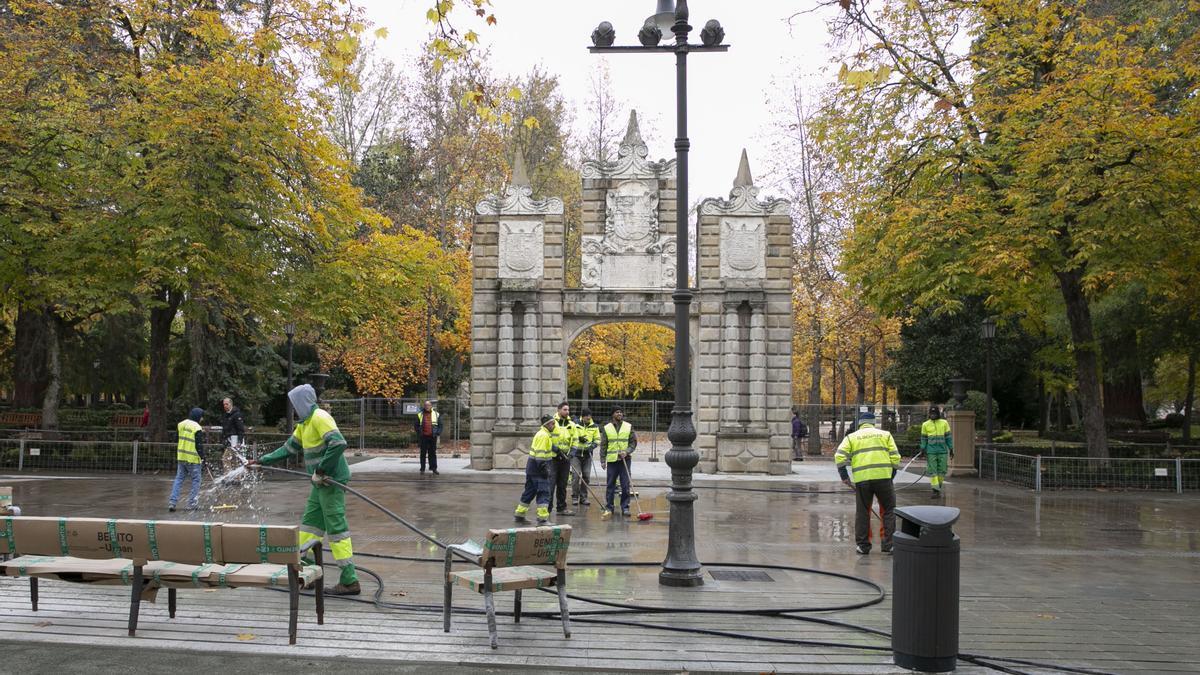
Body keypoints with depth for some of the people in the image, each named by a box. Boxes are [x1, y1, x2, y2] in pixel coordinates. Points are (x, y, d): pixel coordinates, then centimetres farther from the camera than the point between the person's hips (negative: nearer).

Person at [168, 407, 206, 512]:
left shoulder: (180, 425, 7)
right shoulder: (197, 428, -14)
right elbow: (199, 445, -13)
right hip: (193, 458, -6)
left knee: (179, 479, 12)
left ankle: (172, 502, 3)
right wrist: (202, 455, 1)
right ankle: (192, 504, 6)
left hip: (181, 456, 6)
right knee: (195, 480, 6)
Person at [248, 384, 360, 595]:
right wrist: (261, 461, 27)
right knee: (309, 524, 15)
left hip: (331, 481, -10)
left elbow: (338, 444, -26)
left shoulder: (320, 418, -15)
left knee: (336, 527, -10)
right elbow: (289, 448, 27)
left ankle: (350, 581, -9)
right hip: (321, 482, 10)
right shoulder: (304, 424, 17)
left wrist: (320, 471, -22)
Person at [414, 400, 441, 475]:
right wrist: (419, 432, -1)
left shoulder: (436, 414, 8)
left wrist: (438, 433, -2)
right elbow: (416, 425, 11)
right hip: (423, 437, 0)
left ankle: (434, 468, 4)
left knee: (433, 453, 1)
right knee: (423, 453, 3)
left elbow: (440, 425, 10)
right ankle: (422, 469, 8)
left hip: (432, 437, 0)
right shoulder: (420, 415, 7)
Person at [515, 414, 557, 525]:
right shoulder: (543, 435, -15)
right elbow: (540, 454, -21)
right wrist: (544, 469, -22)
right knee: (544, 492, -9)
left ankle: (520, 514, 26)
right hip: (538, 467, -10)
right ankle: (543, 518, -12)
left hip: (532, 467, 10)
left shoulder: (543, 434, 17)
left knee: (530, 491, 18)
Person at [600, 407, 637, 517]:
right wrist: (602, 460, 1)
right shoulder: (606, 428, 5)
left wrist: (627, 451, -11)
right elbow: (603, 445, 7)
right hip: (611, 460, 0)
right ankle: (609, 507, 12)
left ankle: (625, 507, 4)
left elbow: (633, 442, 6)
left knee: (625, 485, -2)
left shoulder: (629, 427, 5)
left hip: (625, 459, 0)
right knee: (610, 485, 4)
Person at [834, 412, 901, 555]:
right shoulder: (885, 434, 15)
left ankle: (862, 545, 13)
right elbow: (895, 457, 6)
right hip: (883, 476, 0)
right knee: (889, 510, 11)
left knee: (862, 512, 10)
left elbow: (840, 456, 2)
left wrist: (844, 476, 7)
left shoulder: (851, 437, 14)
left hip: (861, 479, 1)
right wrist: (891, 475, 16)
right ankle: (888, 544, 8)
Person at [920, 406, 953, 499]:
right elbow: (923, 438, 7)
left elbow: (948, 437, 7)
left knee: (942, 470, 2)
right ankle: (936, 491, -5)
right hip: (931, 452, -1)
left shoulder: (944, 423, 5)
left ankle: (939, 487, 22)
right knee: (932, 471, -6)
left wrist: (951, 449, 4)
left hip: (942, 451, 1)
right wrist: (923, 450, 0)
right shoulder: (925, 424, 4)